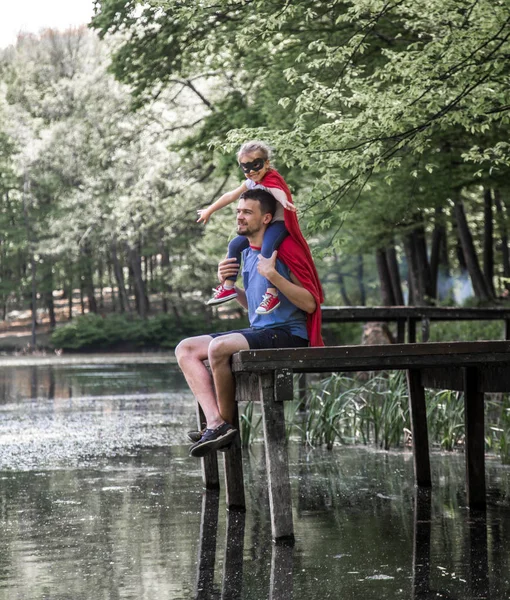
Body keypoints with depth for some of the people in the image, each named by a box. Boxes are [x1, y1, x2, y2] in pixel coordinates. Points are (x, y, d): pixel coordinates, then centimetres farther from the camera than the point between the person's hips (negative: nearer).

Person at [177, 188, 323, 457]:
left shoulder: (283, 251, -12)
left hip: (288, 333, -9)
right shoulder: (246, 252, 14)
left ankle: (228, 423, -11)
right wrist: (228, 284, 6)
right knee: (185, 349, 0)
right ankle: (215, 423, -18)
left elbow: (310, 303, -18)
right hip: (258, 330, 9)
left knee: (219, 347, -31)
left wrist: (272, 274, -25)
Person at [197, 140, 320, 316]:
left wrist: (285, 202, -69)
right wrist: (209, 211, 27)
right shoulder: (251, 183, 6)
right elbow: (230, 196, 18)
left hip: (279, 223, -10)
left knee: (266, 249, -35)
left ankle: (271, 294, -36)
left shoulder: (271, 180, -21)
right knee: (235, 245, 12)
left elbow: (279, 193, -45)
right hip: (262, 225, 10)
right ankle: (229, 287, 21)